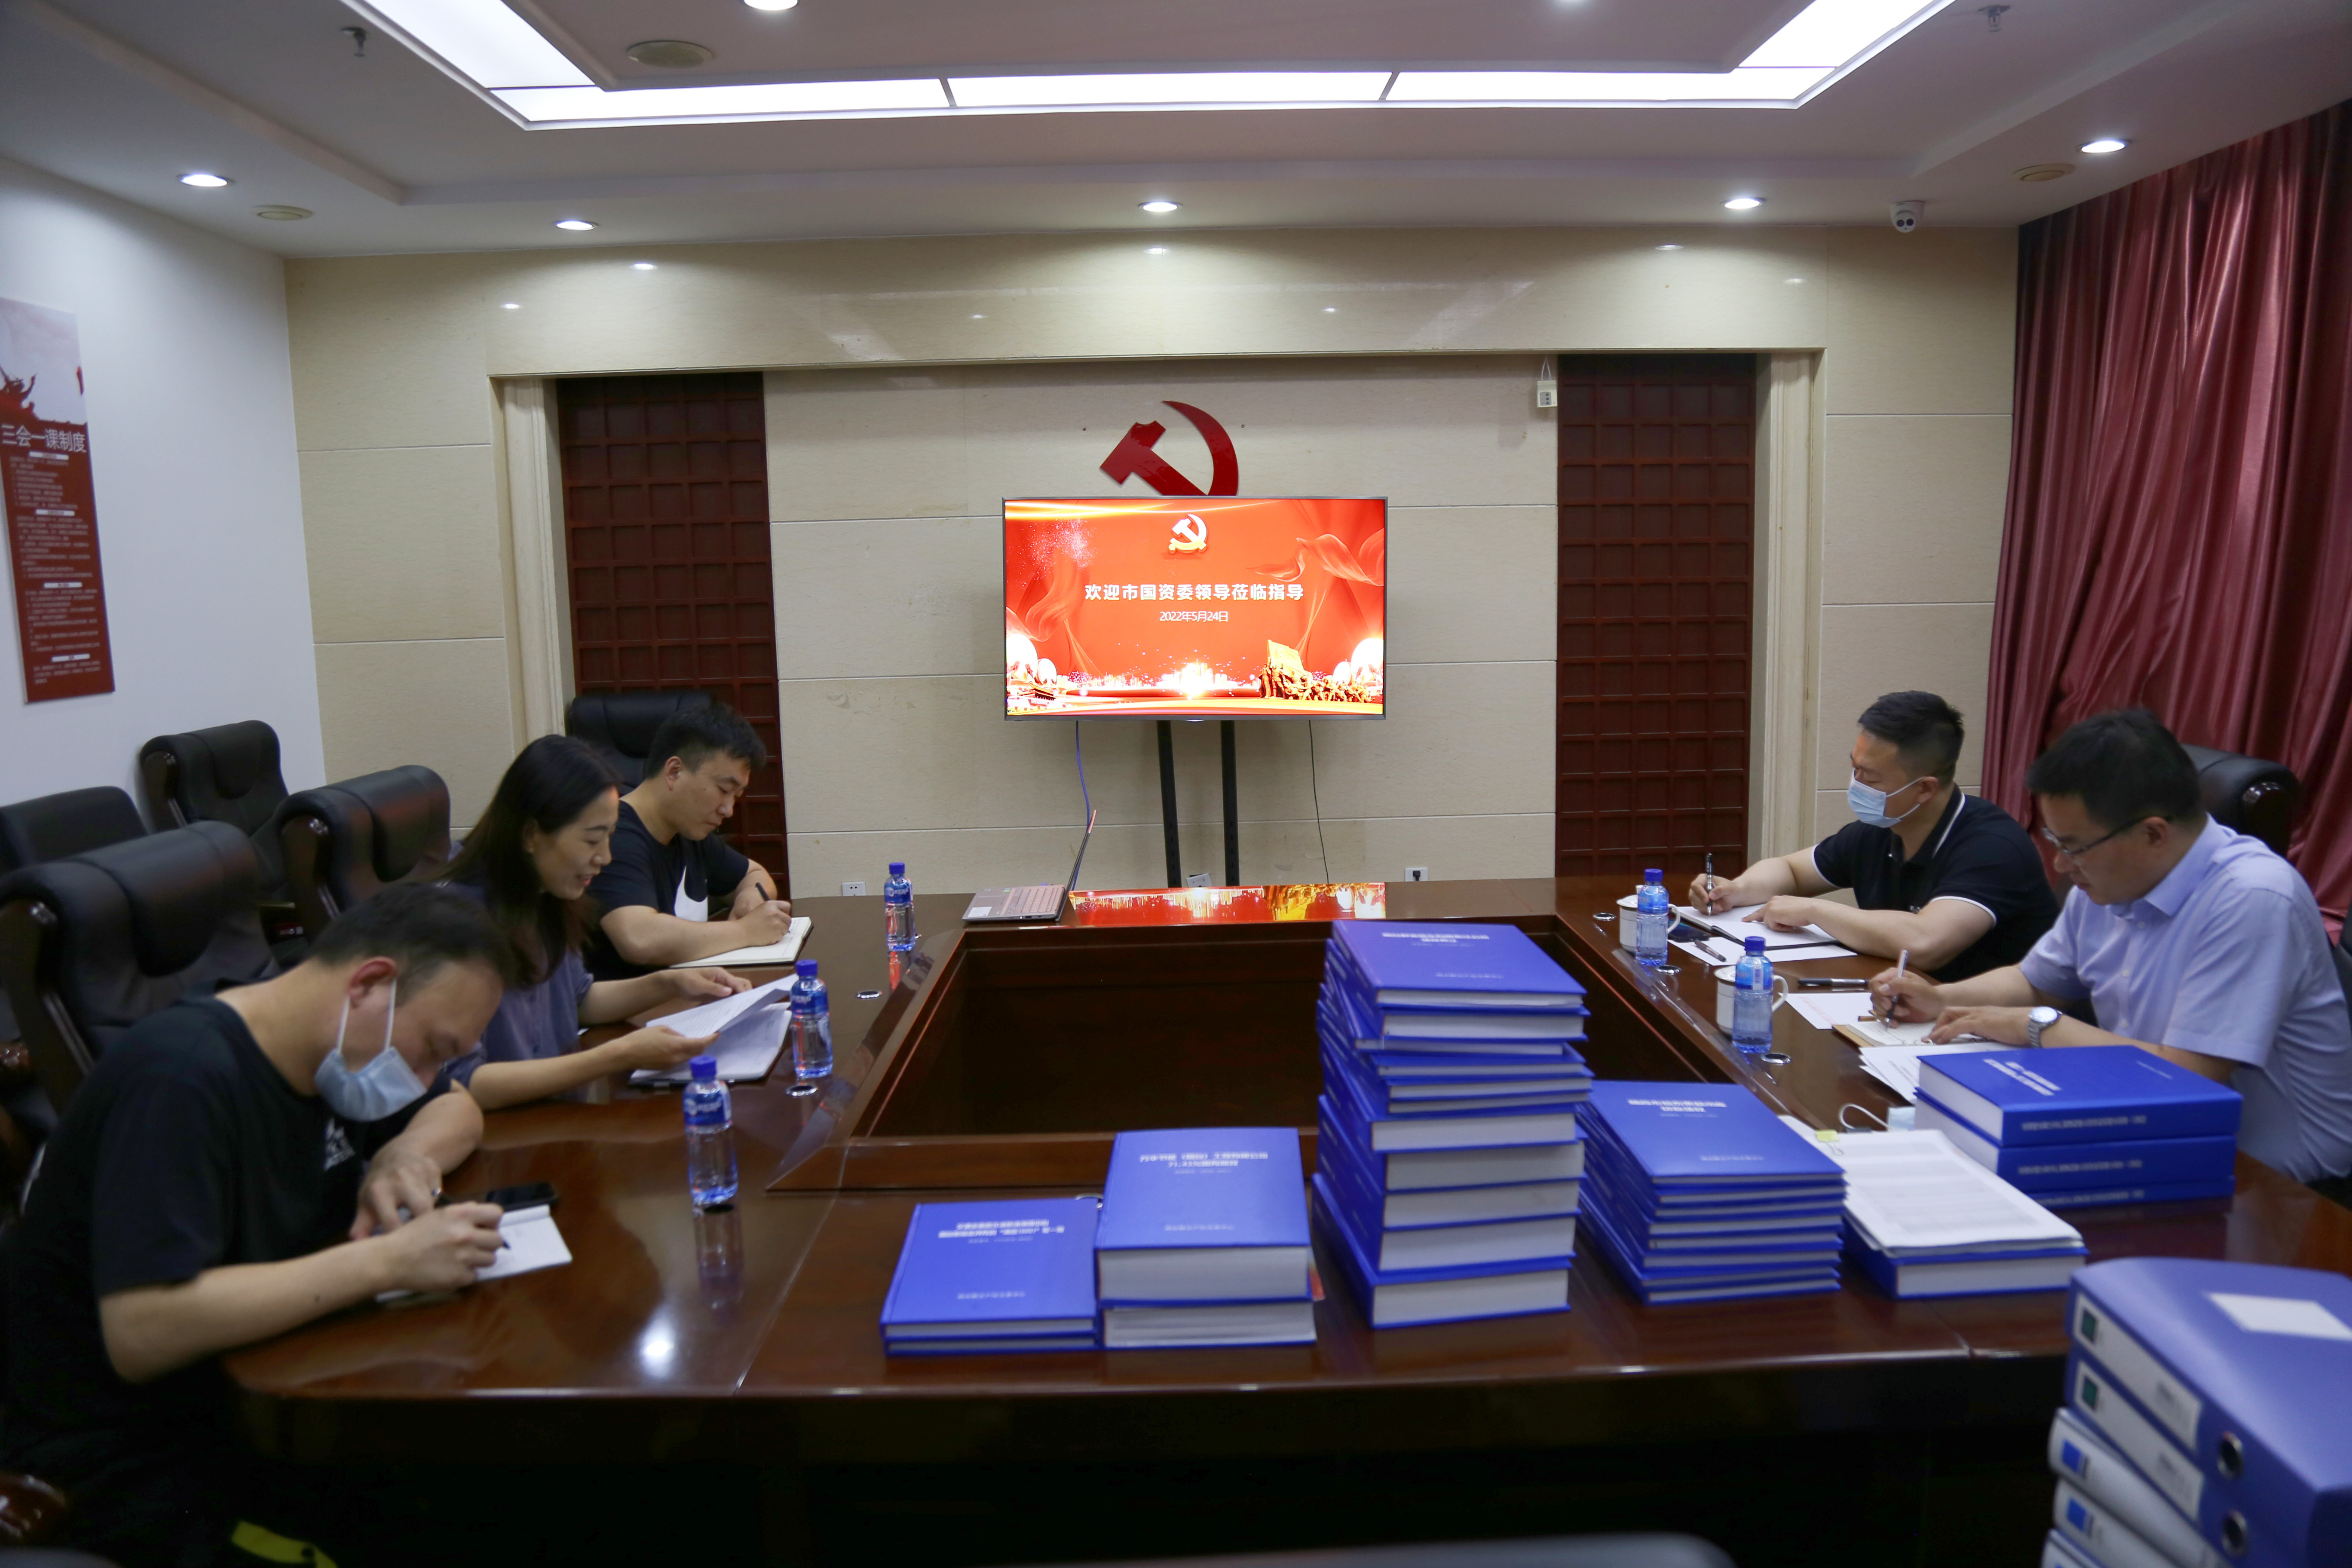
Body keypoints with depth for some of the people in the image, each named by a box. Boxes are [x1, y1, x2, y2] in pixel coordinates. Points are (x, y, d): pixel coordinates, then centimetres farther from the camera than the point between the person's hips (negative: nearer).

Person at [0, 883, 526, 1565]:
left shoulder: (331, 1051, 2)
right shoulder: (183, 1077, -24)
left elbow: (458, 1111, 16)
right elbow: (142, 1334, -32)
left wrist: (405, 1157, -6)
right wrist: (388, 1261, -30)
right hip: (136, 1467, -8)